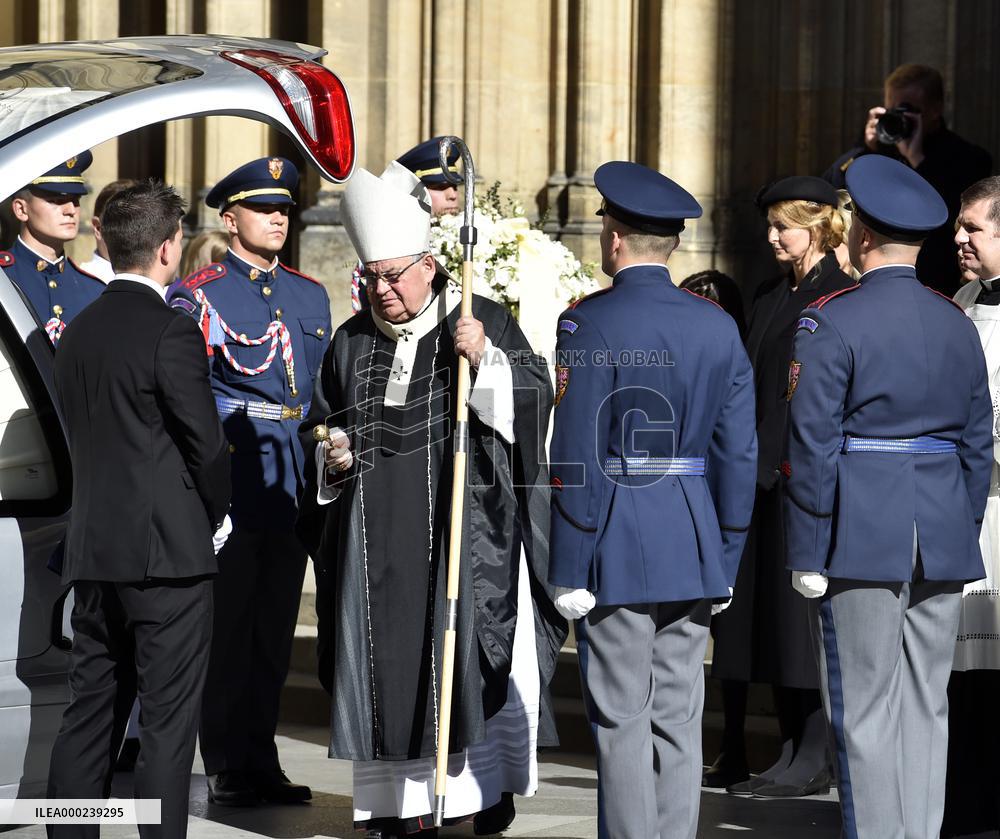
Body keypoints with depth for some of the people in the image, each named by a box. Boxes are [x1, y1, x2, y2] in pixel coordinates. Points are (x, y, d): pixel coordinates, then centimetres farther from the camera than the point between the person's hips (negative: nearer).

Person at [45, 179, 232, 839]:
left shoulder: (79, 332, 10)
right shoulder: (172, 332, -12)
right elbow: (207, 443, -12)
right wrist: (216, 518, 6)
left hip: (94, 552, 7)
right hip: (168, 550, -7)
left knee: (91, 710, 12)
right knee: (169, 720, -3)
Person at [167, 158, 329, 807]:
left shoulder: (310, 295, 15)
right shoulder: (197, 295, -2)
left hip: (293, 486, 5)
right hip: (229, 488, -5)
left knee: (275, 630, 10)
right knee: (227, 627, -1)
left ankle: (262, 762, 17)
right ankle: (227, 769, 6)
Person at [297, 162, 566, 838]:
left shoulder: (484, 321, 0)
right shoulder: (353, 341, 13)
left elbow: (536, 394, -9)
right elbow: (320, 423, 22)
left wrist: (487, 360, -24)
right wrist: (331, 451, 1)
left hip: (464, 523, -4)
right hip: (378, 536, 4)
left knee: (470, 651, -4)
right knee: (389, 656, 2)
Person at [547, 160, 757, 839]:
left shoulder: (590, 324, -10)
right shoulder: (719, 326, 6)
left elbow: (576, 459, -13)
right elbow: (740, 455, 6)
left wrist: (569, 571, -9)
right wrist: (725, 559, 14)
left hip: (618, 550, -5)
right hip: (695, 551, 5)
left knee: (622, 721, 0)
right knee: (680, 721, 10)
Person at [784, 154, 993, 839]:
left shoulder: (833, 322, -9)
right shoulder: (957, 325, 9)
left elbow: (812, 446, -12)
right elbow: (978, 444, 13)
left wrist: (808, 555, -8)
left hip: (860, 540, -5)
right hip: (944, 542, 5)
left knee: (865, 712, -1)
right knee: (927, 707, 9)